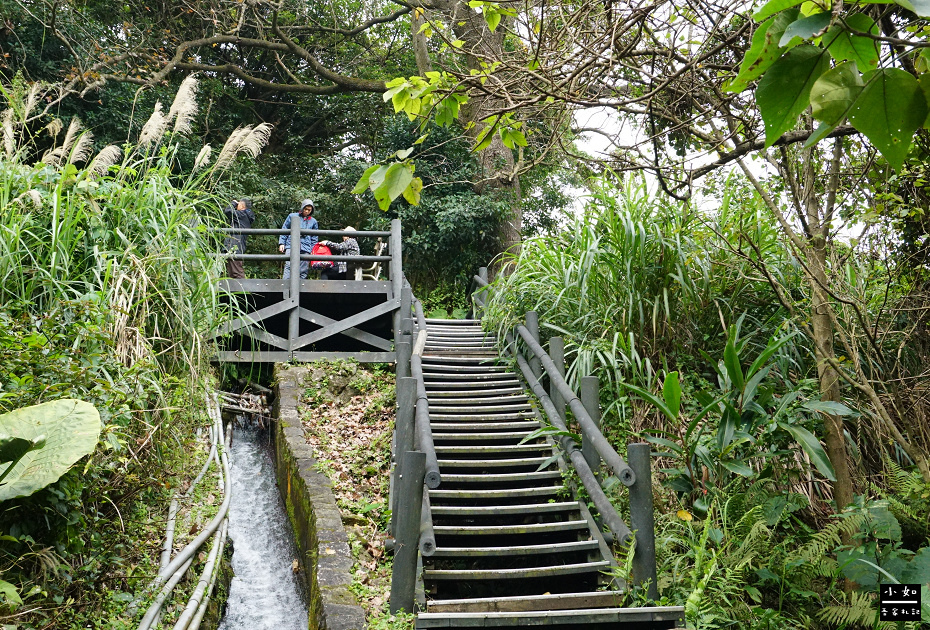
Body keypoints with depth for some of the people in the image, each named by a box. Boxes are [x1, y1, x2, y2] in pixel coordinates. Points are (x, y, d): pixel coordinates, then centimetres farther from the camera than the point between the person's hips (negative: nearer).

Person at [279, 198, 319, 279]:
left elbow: (314, 239, 20)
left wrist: (313, 251, 12)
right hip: (291, 246, -2)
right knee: (289, 266, -17)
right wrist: (281, 243, 5)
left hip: (305, 249, 2)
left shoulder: (313, 221, 19)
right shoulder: (292, 216, 15)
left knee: (303, 271, -4)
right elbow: (284, 230, 15)